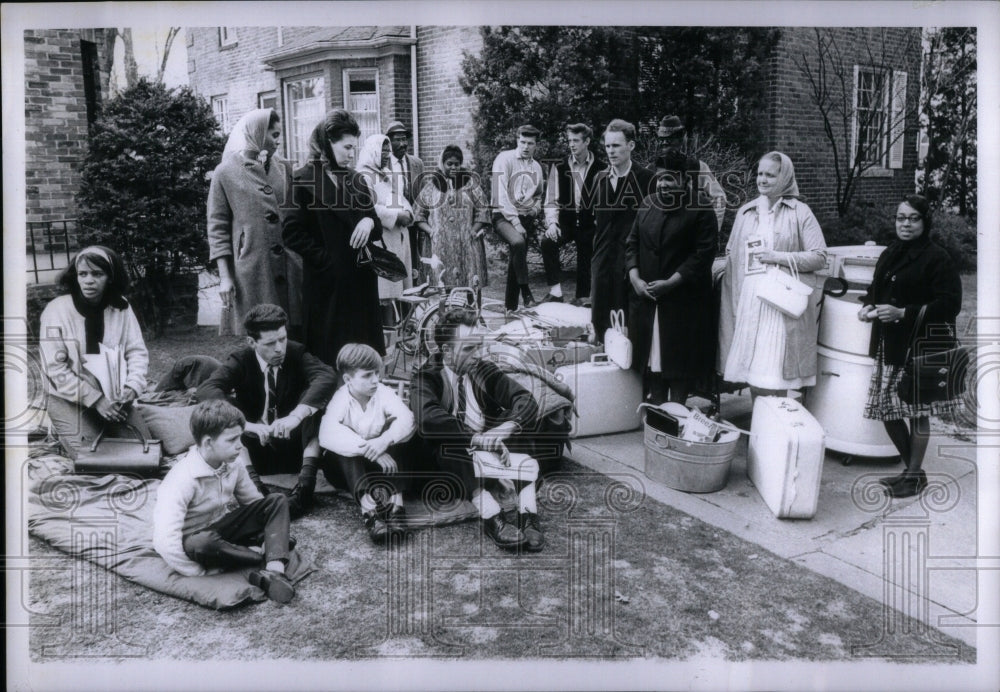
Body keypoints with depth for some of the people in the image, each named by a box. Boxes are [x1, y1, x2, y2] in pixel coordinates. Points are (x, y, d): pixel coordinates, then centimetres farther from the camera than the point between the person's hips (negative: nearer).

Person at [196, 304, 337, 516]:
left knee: (312, 397, -24)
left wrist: (296, 415, -45)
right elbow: (207, 390, -27)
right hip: (255, 448, 0)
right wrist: (245, 423, -43)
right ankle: (252, 482, -38)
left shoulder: (297, 353, -9)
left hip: (295, 446, 0)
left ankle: (306, 481, -34)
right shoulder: (240, 360, -9)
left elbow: (327, 377, -29)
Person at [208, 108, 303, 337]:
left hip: (290, 270, 4)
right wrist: (224, 276, -7)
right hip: (251, 271, -3)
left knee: (295, 335, 1)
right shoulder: (226, 172, 1)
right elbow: (217, 228, 0)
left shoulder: (283, 169, 12)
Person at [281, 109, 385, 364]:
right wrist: (325, 259, -12)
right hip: (326, 284, -5)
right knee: (329, 354, -1)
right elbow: (291, 232, -11)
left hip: (361, 280, 5)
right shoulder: (304, 180, -3)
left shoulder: (356, 181, 14)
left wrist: (370, 222, -6)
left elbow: (377, 230, 17)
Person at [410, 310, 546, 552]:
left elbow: (527, 400, -7)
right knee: (447, 442, -33)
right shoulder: (425, 377, -5)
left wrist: (505, 428, -27)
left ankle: (528, 515, -32)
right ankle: (492, 518, -43)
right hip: (450, 466, -3)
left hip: (492, 452, 4)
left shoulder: (484, 370, 6)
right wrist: (477, 439, -34)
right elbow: (428, 418, -26)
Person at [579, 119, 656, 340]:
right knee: (600, 319, 8)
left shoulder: (646, 179, -6)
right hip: (602, 261, 5)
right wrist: (601, 232, 11)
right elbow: (585, 218, 22)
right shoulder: (598, 179, 11)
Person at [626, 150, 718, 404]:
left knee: (679, 363, 2)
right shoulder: (648, 204, 10)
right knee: (652, 358, 9)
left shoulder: (700, 210, -7)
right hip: (646, 297, 5)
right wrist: (635, 278, -4)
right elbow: (632, 243, 10)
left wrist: (671, 283, -17)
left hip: (683, 301, -5)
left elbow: (703, 254, -12)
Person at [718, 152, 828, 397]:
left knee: (773, 381, -7)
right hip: (747, 305, 4)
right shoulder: (746, 212, 15)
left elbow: (820, 257, -3)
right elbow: (731, 254, 19)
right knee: (752, 372, 6)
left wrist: (778, 257, -11)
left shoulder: (800, 213, 2)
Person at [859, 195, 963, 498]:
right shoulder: (889, 254, 13)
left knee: (917, 411, 2)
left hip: (921, 347, -7)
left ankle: (916, 475, 17)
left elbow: (949, 304, -14)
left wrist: (903, 313, -20)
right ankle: (912, 467, 27)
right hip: (889, 345, 7)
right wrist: (868, 307, 4)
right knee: (886, 410, 9)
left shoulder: (936, 258, -9)